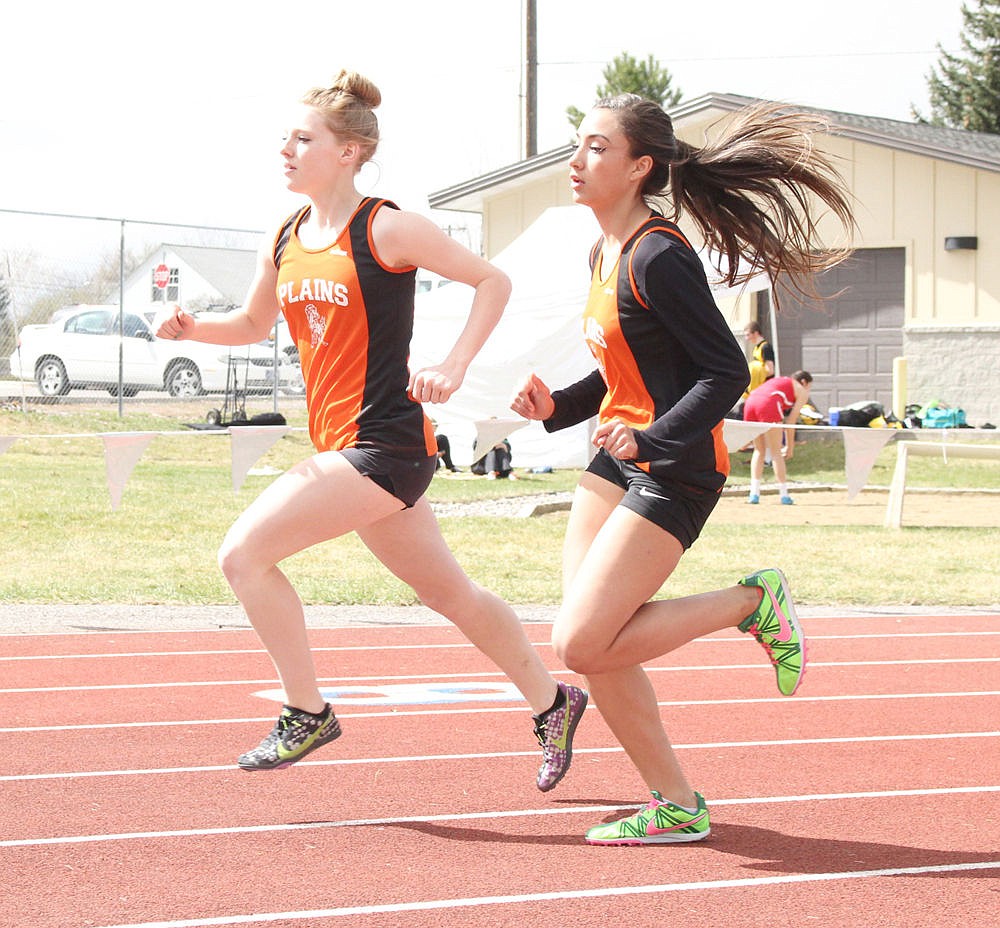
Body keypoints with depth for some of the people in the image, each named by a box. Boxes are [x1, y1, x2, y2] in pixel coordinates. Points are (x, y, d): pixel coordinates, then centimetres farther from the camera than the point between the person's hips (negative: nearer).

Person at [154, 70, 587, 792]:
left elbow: (493, 281, -7)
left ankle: (307, 713, -1)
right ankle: (552, 703, 32)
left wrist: (453, 367, -17)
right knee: (449, 593, 17)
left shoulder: (386, 229, -12)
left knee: (245, 553, -13)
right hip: (342, 444, 8)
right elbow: (255, 324, 24)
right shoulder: (285, 242, 10)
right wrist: (193, 329, 4)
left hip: (384, 446, -8)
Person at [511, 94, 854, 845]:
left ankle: (752, 604, 2)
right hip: (617, 461, 9)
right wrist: (557, 407, 8)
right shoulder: (605, 252, 11)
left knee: (581, 645, -15)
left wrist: (651, 440, -28)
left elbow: (726, 373, -19)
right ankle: (677, 806, 14)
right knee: (593, 648, 3)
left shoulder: (659, 258, -18)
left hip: (672, 474, -9)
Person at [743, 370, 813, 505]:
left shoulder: (779, 382, 37)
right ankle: (784, 496, 3)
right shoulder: (802, 392, 18)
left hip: (750, 402, 6)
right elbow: (791, 421, 9)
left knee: (759, 450, 16)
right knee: (776, 452, 3)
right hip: (768, 404, -6)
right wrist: (790, 447, 15)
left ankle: (754, 493, 7)